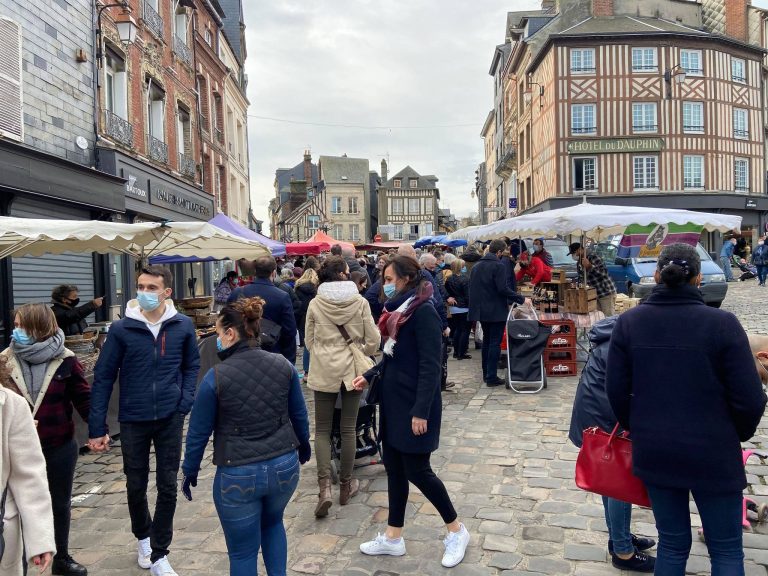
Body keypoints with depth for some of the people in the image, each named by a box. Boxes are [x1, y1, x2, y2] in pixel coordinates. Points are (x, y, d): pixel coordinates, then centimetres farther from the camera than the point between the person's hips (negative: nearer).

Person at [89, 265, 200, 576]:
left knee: (168, 486, 4)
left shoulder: (183, 326, -5)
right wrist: (97, 427, -7)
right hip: (133, 419, 0)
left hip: (170, 418, 0)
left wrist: (185, 401, -8)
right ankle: (143, 536, 43)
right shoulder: (121, 329, -9)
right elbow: (103, 377, -5)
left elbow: (192, 365, 6)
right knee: (136, 485, 16)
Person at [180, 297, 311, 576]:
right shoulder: (283, 365, -6)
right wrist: (304, 447, 24)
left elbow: (198, 432, -5)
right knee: (272, 522, 33)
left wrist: (189, 471, 11)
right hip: (284, 466, 4)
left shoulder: (216, 377, -15)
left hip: (238, 475, -3)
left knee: (243, 552, 15)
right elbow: (299, 415, 6)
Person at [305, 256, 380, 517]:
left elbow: (309, 340, 3)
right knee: (348, 428, 12)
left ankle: (324, 486, -3)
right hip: (352, 370, 0)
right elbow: (373, 340, -4)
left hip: (324, 371, 0)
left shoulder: (315, 304, -4)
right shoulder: (360, 302, -7)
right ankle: (346, 484, 23)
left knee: (322, 429, 9)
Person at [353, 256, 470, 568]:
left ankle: (456, 530, 22)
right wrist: (369, 375, 11)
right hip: (393, 400, 9)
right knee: (394, 468, 14)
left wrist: (421, 410, -22)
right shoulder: (399, 309, 10)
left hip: (414, 404, -9)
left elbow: (430, 365, -21)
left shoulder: (424, 311, -18)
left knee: (416, 470, 1)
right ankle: (393, 537, 27)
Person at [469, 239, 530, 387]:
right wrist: (521, 300, -14)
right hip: (496, 312, -7)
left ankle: (486, 374, 22)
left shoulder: (476, 265, 9)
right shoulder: (498, 266, -14)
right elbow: (503, 289, -21)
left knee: (486, 341, 18)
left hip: (481, 311, 7)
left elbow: (473, 288, 14)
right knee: (495, 343, -1)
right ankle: (491, 377, -1)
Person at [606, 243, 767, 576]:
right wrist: (737, 435, 10)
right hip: (712, 454, -2)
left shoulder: (629, 323, -6)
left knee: (672, 543, 19)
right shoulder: (722, 324, -13)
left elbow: (617, 391, -3)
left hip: (653, 451, 3)